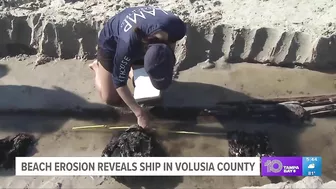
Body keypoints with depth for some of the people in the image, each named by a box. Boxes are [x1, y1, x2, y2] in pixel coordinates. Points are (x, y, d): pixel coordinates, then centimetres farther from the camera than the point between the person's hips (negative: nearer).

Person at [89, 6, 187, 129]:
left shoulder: (177, 27, -35)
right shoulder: (129, 45, -45)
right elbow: (119, 82, -30)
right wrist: (139, 113, -28)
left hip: (140, 40, 4)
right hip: (112, 41, -3)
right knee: (111, 99, -2)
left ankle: (127, 67, 25)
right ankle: (97, 67, 23)